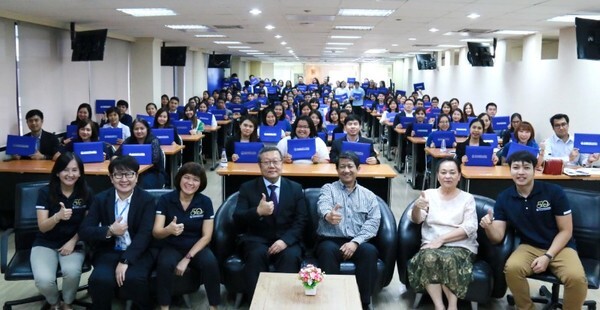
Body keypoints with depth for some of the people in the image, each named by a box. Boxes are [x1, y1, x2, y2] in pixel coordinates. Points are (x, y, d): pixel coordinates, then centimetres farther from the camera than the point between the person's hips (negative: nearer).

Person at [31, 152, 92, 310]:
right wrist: (58, 216, -32)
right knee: (43, 280, -28)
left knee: (72, 272, -32)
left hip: (73, 244, 0)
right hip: (46, 244, 0)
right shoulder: (45, 192, -7)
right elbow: (42, 227, -11)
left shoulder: (86, 193, -4)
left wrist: (73, 241, -12)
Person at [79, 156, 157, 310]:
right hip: (109, 252, 2)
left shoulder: (147, 200, -2)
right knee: (100, 279, -29)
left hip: (138, 252, -1)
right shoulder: (101, 199, 4)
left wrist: (125, 261, -24)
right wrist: (109, 231, -18)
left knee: (133, 278, -31)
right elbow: (84, 232, 0)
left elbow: (145, 234, -12)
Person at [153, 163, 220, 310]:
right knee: (164, 264, -33)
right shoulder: (165, 200, -7)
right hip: (172, 247, 0)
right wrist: (168, 230, -38)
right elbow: (156, 232, -13)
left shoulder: (205, 202, -5)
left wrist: (187, 258, -16)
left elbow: (206, 236, -6)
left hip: (196, 247, 1)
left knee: (210, 263, -31)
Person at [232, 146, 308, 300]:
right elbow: (238, 220, -5)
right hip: (257, 240, 0)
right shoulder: (247, 188, 5)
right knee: (257, 255, -33)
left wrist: (285, 240, -17)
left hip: (286, 240, 1)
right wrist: (258, 212, -26)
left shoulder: (295, 188, 9)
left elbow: (301, 221, 1)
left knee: (291, 256, -32)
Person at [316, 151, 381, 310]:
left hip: (357, 242, 2)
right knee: (328, 250, -34)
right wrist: (328, 215, -42)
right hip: (331, 240, -1)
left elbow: (373, 222, 2)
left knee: (370, 250, -30)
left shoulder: (368, 195, 15)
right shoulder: (328, 189, 9)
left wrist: (355, 242, -15)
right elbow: (323, 206, -15)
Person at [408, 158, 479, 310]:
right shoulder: (429, 194, 13)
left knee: (449, 258, -35)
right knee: (429, 257, -33)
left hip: (460, 246, -1)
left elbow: (469, 228, -3)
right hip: (431, 244, 1)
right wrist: (416, 207, -24)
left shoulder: (467, 198, 10)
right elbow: (416, 220, 1)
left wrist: (442, 239, -15)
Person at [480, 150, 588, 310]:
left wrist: (548, 256, -16)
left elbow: (566, 231, -6)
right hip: (529, 247, 2)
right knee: (512, 268, -30)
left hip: (560, 247, -2)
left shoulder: (554, 192, -11)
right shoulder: (504, 198, -4)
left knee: (576, 278, -31)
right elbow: (497, 237, -7)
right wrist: (488, 227, -30)